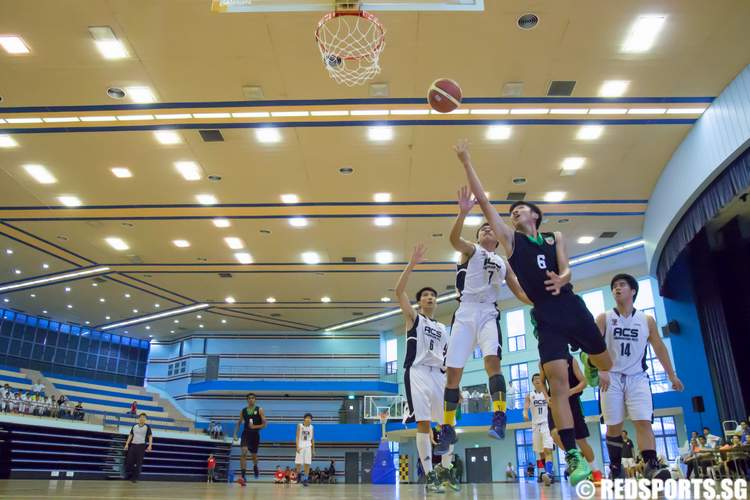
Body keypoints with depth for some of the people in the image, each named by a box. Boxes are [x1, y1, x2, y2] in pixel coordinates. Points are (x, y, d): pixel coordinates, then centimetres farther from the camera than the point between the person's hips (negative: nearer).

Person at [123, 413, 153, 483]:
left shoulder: (147, 427, 0)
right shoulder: (134, 426, 8)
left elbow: (150, 436, 0)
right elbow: (130, 435, 13)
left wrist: (150, 446, -10)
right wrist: (127, 444, 5)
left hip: (141, 446, -3)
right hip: (133, 445, 3)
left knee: (138, 462, -2)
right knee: (129, 461, 4)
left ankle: (135, 477, 7)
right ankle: (128, 475, 21)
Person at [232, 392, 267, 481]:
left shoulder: (259, 410, -3)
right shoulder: (243, 410, 5)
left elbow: (264, 424, -5)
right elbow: (239, 423, 14)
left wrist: (255, 427, -20)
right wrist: (235, 434, 5)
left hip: (255, 434, -1)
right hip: (246, 434, 1)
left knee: (254, 455, 14)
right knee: (244, 453, -20)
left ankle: (255, 467, 47)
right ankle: (242, 474, -18)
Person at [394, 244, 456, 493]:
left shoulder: (442, 329, 23)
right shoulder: (413, 318, 8)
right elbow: (399, 291, -9)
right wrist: (412, 264, -17)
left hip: (438, 374, 6)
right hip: (417, 372, -6)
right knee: (424, 423, -11)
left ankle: (445, 470, 19)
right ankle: (430, 475, -6)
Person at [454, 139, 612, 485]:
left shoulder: (555, 238, 12)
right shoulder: (510, 238, 7)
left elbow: (566, 269, -3)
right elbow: (484, 202, 1)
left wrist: (561, 279, -28)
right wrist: (466, 163, -2)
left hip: (573, 307, 3)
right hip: (546, 315, -2)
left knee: (606, 364, 16)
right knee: (558, 383, -12)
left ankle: (589, 366, 55)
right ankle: (574, 456, -7)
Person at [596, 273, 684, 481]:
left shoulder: (646, 320, 7)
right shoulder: (604, 318, 1)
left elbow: (659, 348, 14)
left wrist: (672, 375, 13)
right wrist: (602, 371, -21)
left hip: (637, 377, 1)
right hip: (611, 378, -1)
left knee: (644, 422, -14)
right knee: (614, 426, 1)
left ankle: (651, 466, -19)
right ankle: (616, 469, 10)